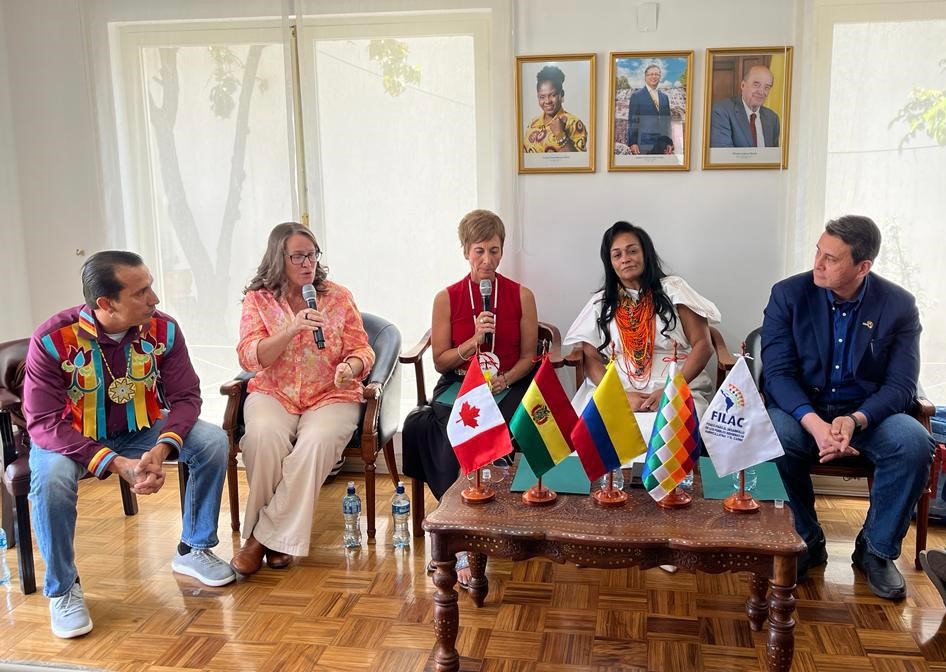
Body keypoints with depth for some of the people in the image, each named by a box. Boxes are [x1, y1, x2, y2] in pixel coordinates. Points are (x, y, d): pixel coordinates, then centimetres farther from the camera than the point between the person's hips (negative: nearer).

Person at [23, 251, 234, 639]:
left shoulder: (162, 329, -16)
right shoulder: (52, 340, -25)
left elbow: (185, 397, -13)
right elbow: (43, 424, -25)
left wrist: (162, 449, -34)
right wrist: (116, 464, -36)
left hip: (140, 431, 3)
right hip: (72, 438, -3)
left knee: (213, 441, -18)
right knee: (51, 476, -36)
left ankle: (193, 550, 3)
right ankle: (62, 589, -10)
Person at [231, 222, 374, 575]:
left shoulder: (339, 297, 6)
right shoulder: (258, 299, 4)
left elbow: (362, 350, 4)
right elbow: (249, 357, -7)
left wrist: (351, 366, -20)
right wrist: (292, 329, -20)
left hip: (331, 396, 0)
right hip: (273, 394, 0)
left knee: (317, 441, -33)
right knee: (263, 436, -33)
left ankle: (267, 536, -19)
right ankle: (279, 536, -15)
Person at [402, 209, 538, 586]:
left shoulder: (521, 296, 8)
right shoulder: (447, 298, 7)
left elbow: (529, 356, 8)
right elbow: (440, 361, 6)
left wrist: (502, 380, -11)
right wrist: (475, 340, -11)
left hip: (509, 386, 0)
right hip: (459, 386, 0)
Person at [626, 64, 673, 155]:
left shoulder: (664, 97, 18)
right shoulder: (636, 96, 3)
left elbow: (667, 122, 18)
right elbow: (632, 121, -1)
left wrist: (670, 143, 10)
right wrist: (632, 143, -10)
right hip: (643, 146, -4)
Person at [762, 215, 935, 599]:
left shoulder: (899, 305, -5)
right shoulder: (788, 294, -7)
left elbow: (900, 385, -9)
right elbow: (778, 373, -12)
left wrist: (856, 420, -30)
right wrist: (814, 423, -30)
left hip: (867, 413, 1)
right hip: (802, 409, -1)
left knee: (914, 444, -29)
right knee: (772, 437, -33)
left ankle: (876, 550, -5)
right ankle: (805, 542, -8)